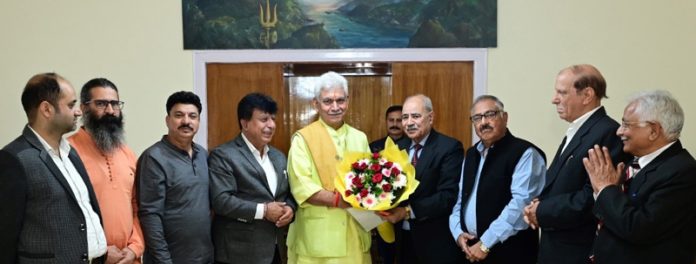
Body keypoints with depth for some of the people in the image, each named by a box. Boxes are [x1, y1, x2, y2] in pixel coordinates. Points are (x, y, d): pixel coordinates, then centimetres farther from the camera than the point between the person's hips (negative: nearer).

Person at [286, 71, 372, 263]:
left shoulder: (360, 138, 12)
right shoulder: (303, 139, -3)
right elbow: (300, 187, -13)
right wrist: (337, 200, -25)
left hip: (355, 232, 4)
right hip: (318, 236, -4)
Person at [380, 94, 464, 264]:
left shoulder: (449, 147, -11)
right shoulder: (400, 148, 10)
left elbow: (448, 196, -20)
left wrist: (408, 211, -26)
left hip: (437, 242, -6)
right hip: (404, 238, 6)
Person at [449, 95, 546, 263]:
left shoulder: (525, 153, -11)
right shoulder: (471, 154, 14)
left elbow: (521, 203, -21)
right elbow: (460, 198, 17)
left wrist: (485, 244, -20)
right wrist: (458, 233, -1)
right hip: (471, 249, 7)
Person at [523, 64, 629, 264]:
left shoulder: (608, 132, -18)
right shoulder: (576, 131, 13)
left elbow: (593, 198, -25)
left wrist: (542, 211, -15)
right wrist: (538, 204, -2)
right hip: (556, 246, 9)